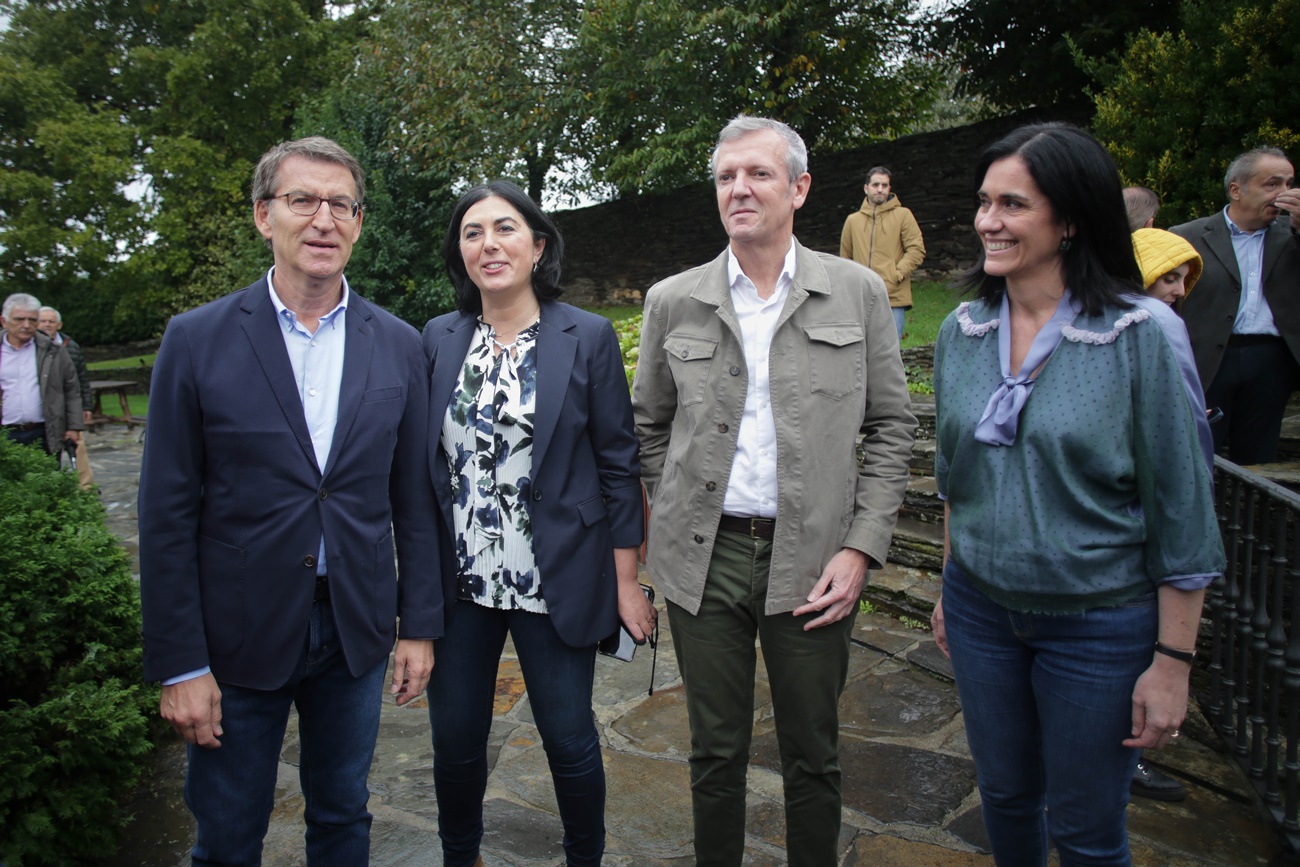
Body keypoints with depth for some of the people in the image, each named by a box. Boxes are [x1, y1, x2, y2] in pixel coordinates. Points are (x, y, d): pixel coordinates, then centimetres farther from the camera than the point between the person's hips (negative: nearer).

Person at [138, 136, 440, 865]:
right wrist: (179, 665, -7)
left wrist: (421, 623, 2)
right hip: (237, 637, -1)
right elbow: (169, 514, -6)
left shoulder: (399, 346, 0)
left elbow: (414, 498, 3)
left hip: (356, 633, 2)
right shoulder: (198, 339, -6)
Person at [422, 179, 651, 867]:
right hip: (459, 579, 3)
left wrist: (627, 582, -5)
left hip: (554, 580, -2)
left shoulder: (587, 337, -6)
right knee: (454, 738, 14)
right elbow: (422, 461, 7)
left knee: (569, 738, 11)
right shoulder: (438, 339, 3)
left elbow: (618, 464, -4)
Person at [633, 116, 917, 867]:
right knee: (716, 750, 15)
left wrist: (862, 548, -7)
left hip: (813, 561, 0)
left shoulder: (859, 292, 1)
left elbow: (892, 427, 1)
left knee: (813, 758, 14)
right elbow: (650, 426, 11)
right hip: (705, 556, 1)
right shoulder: (672, 302, 3)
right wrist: (675, 520, 6)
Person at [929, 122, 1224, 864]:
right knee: (1005, 794, 21)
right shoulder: (963, 332, -1)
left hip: (1101, 624, -4)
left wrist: (1174, 660, -9)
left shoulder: (1141, 335, -15)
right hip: (981, 609, 4)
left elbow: (1181, 508, -11)